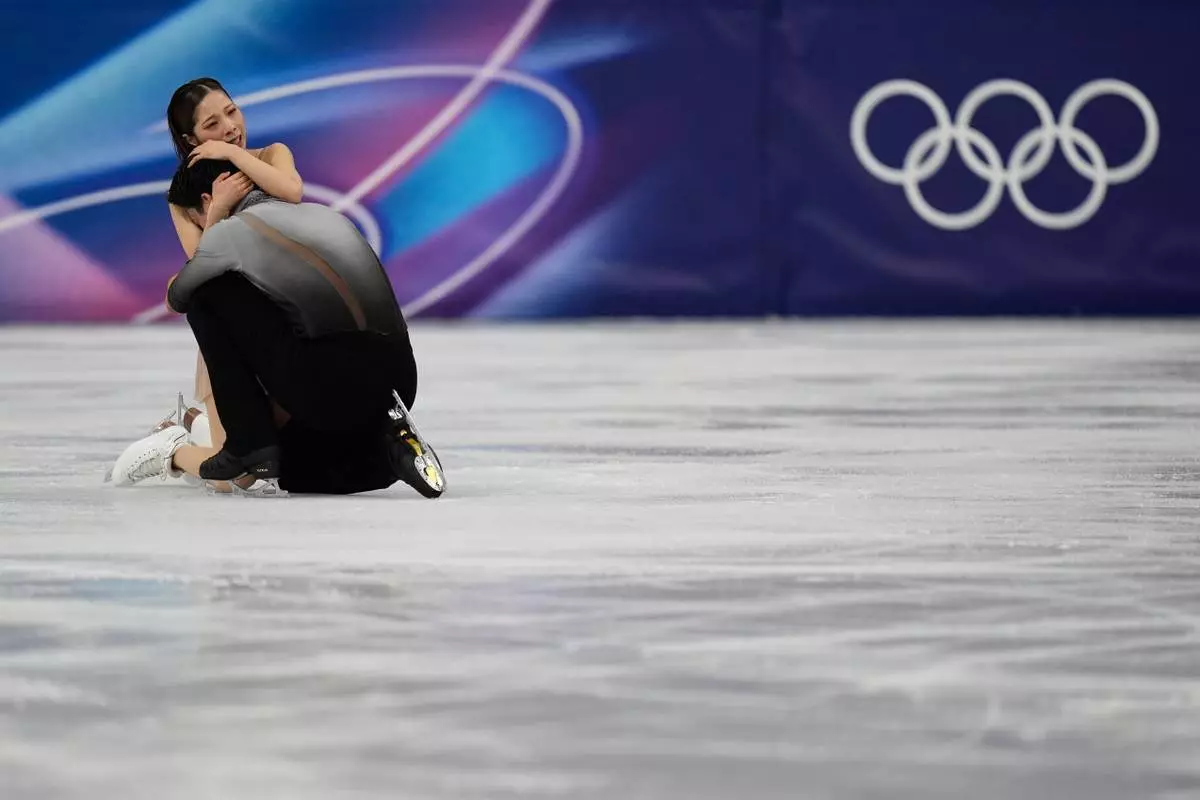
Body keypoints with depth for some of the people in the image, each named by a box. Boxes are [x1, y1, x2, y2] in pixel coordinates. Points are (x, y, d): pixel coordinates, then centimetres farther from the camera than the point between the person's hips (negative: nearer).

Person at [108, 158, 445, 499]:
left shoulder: (230, 231, 5)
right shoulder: (322, 214, 25)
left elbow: (177, 299, 23)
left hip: (333, 388, -7)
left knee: (207, 298, 13)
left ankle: (249, 453, 8)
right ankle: (385, 444, 5)